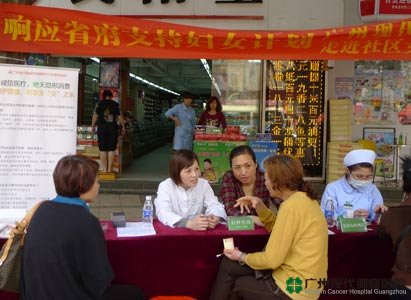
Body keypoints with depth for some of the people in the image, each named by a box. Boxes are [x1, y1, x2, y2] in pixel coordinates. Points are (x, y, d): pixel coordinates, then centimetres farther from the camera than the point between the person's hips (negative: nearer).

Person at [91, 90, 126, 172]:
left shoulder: (99, 104, 2)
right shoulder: (116, 104, 3)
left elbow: (95, 115, 1)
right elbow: (120, 116, 3)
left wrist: (93, 126, 10)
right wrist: (123, 127, 12)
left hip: (102, 128, 0)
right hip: (113, 128, 1)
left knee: (103, 149, 4)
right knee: (111, 149, 5)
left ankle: (104, 169, 3)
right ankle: (110, 168, 5)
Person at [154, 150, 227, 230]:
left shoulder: (204, 184, 2)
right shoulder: (165, 186, -9)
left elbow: (214, 205, -8)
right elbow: (163, 214, -23)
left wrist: (215, 218, -31)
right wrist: (189, 223, -38)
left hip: (199, 232, 2)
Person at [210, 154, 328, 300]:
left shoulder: (292, 205, -24)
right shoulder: (303, 198, 6)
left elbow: (271, 259, -22)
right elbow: (277, 228, 19)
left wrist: (242, 257, -4)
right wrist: (259, 206, 4)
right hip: (299, 276, 9)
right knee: (228, 265, 12)